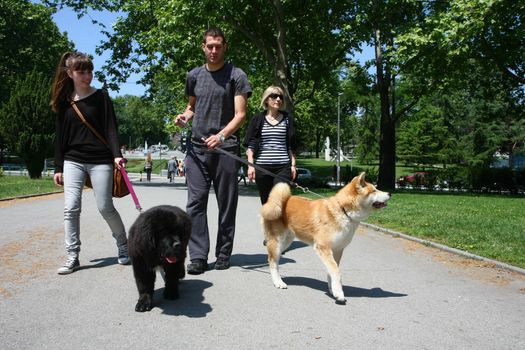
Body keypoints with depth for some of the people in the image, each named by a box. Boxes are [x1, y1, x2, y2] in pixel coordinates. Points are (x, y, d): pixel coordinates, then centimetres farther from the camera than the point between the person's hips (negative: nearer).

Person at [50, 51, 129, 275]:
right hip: (73, 161, 3)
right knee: (71, 208, -4)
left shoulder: (100, 97, 0)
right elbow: (60, 136, 10)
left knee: (105, 207, -2)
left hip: (100, 160, -3)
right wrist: (58, 167, 7)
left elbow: (110, 128, -7)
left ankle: (123, 244, 20)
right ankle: (72, 257, 5)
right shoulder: (64, 102, 8)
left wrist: (116, 154, -21)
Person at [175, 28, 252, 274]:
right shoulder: (194, 75, 14)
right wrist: (185, 116, 3)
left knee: (226, 203, 3)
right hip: (197, 147, 3)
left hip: (225, 148, -3)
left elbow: (240, 114, -6)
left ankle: (223, 254, 14)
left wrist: (221, 135, -22)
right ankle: (198, 256, 0)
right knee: (196, 202, -4)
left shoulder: (236, 76, 2)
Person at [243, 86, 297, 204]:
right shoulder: (258, 119, 7)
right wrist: (250, 165, -3)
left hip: (283, 167, 0)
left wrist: (293, 165, 5)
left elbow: (292, 145, 11)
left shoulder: (287, 119, 10)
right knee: (266, 202, 7)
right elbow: (250, 144, 5)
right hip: (262, 167, 1)